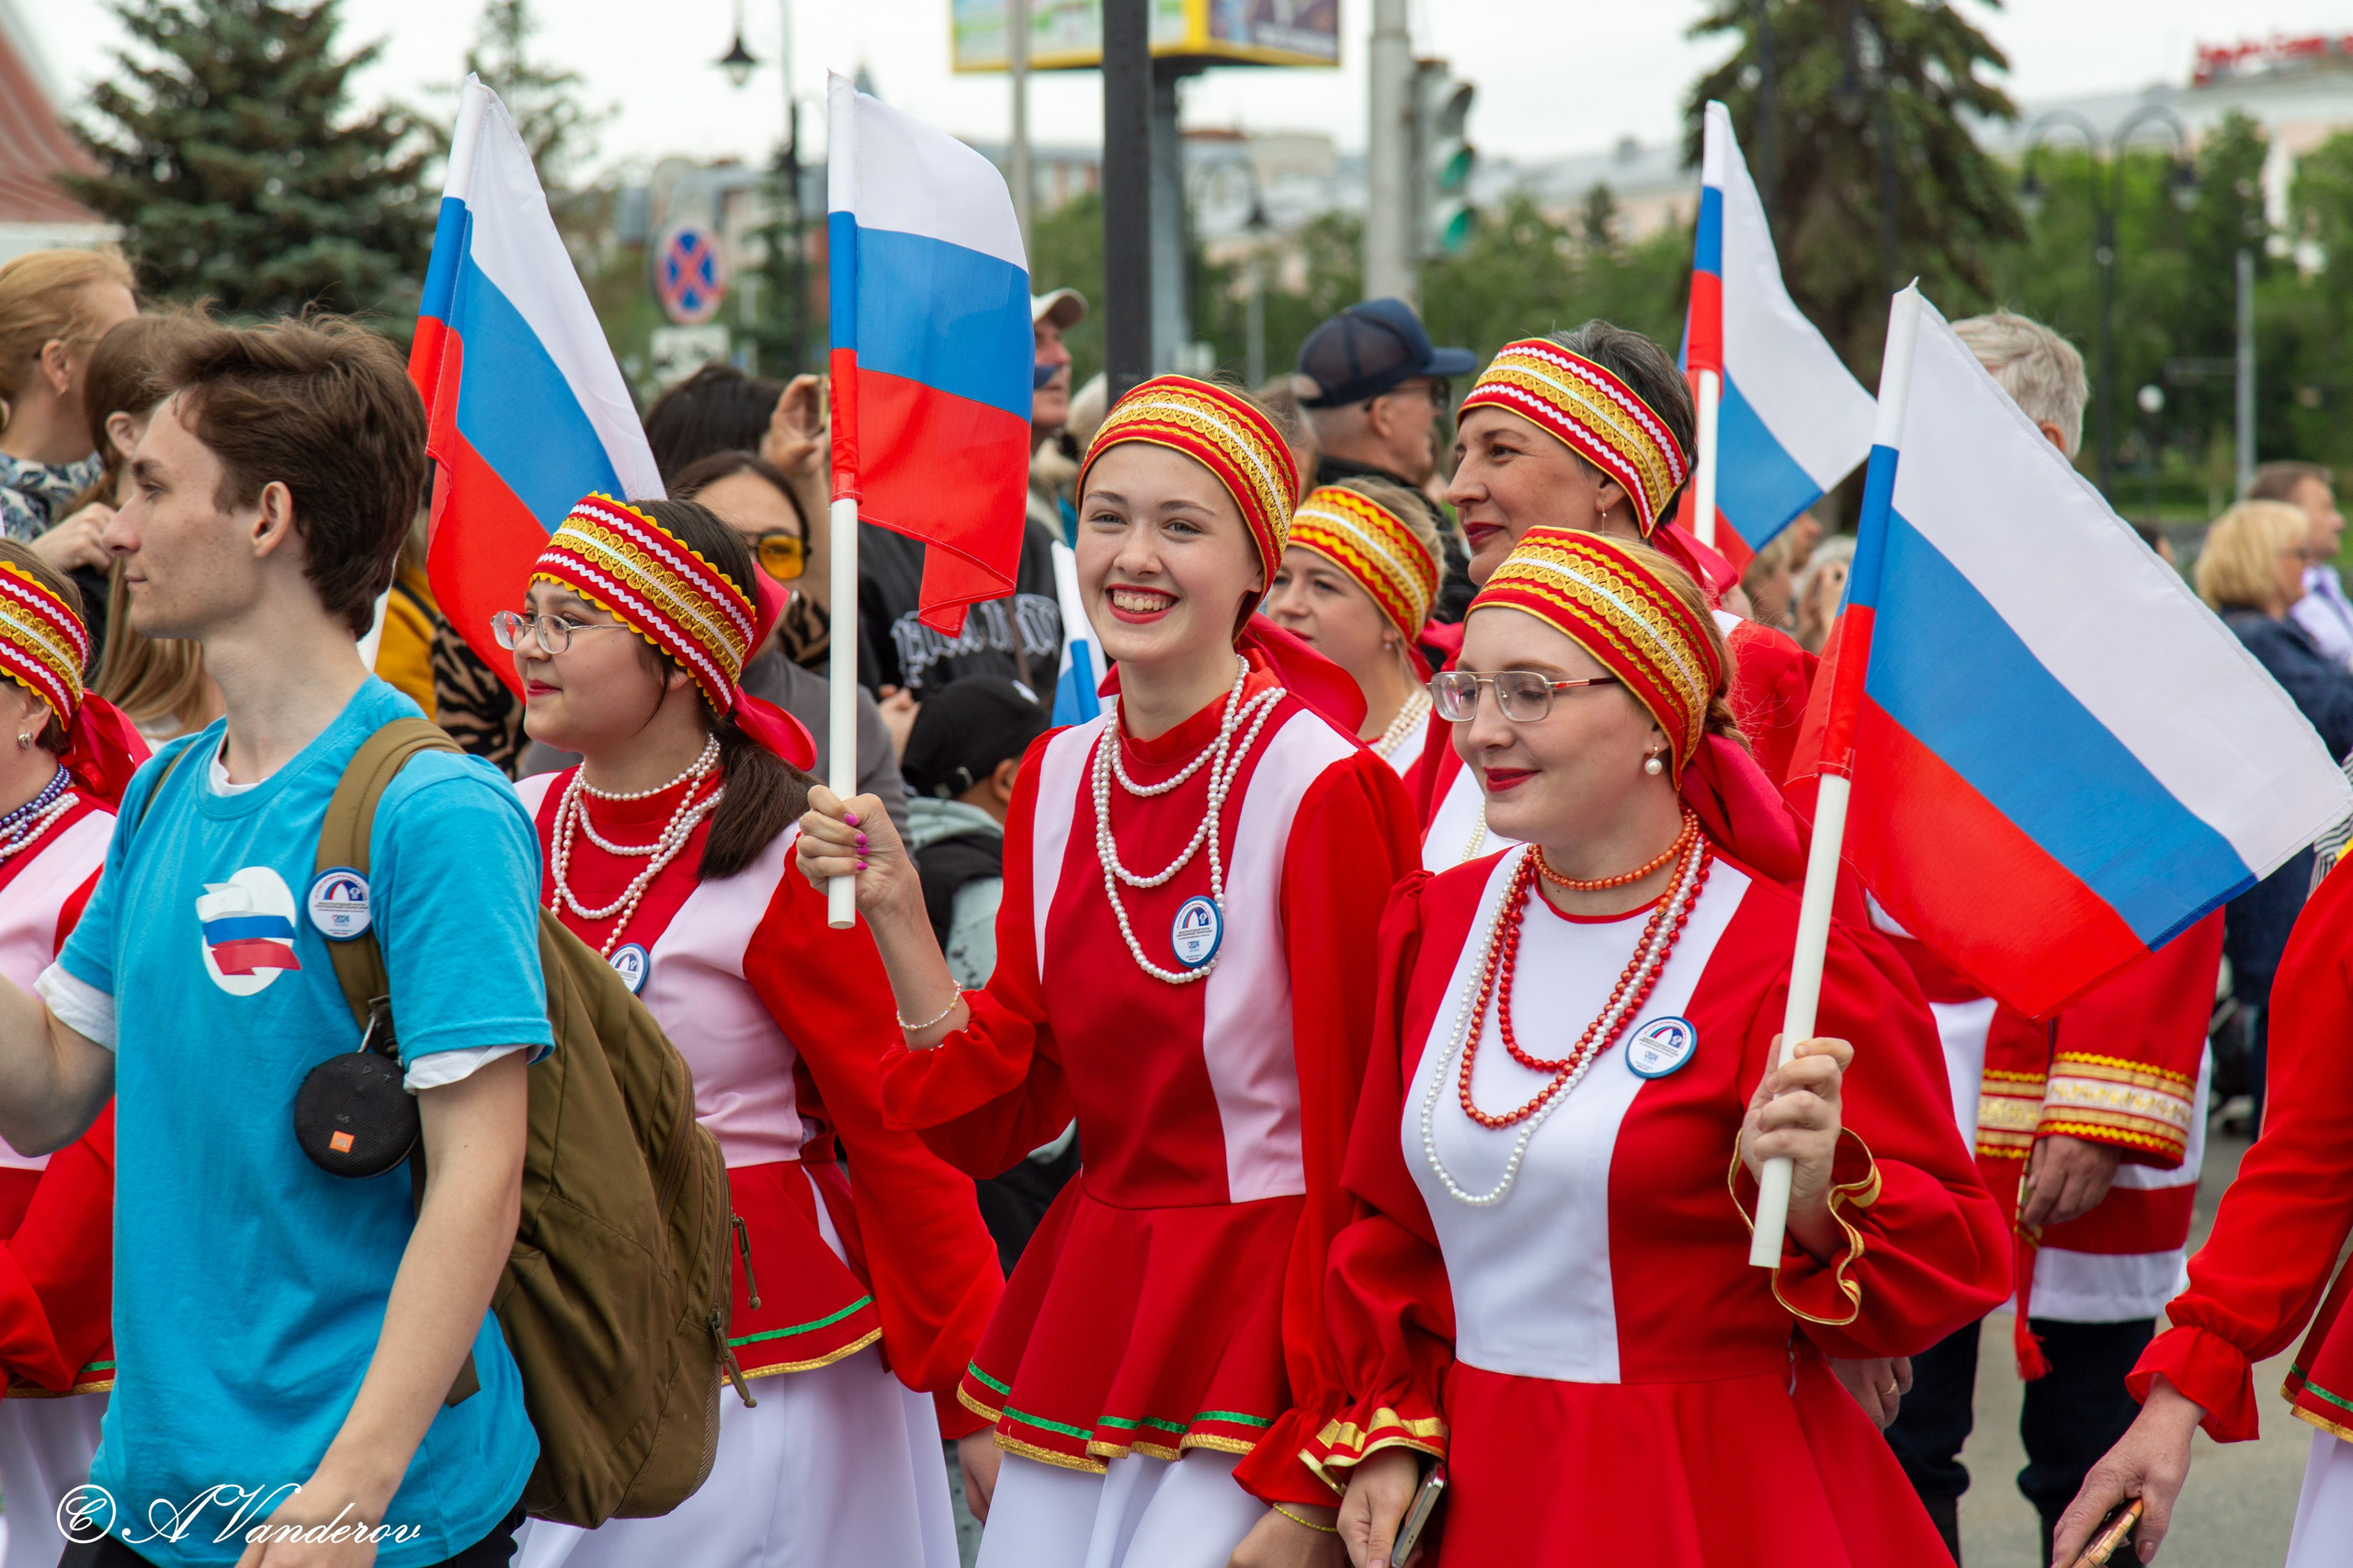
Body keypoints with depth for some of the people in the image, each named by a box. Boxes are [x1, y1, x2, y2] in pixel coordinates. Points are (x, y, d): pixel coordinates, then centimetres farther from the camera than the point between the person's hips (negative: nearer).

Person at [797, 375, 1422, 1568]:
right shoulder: (1058, 777, 6)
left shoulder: (1320, 788, -13)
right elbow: (1010, 1106, 8)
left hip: (1251, 1335, -6)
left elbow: (1356, 1149, -12)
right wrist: (893, 913, -4)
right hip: (1079, 1314, 6)